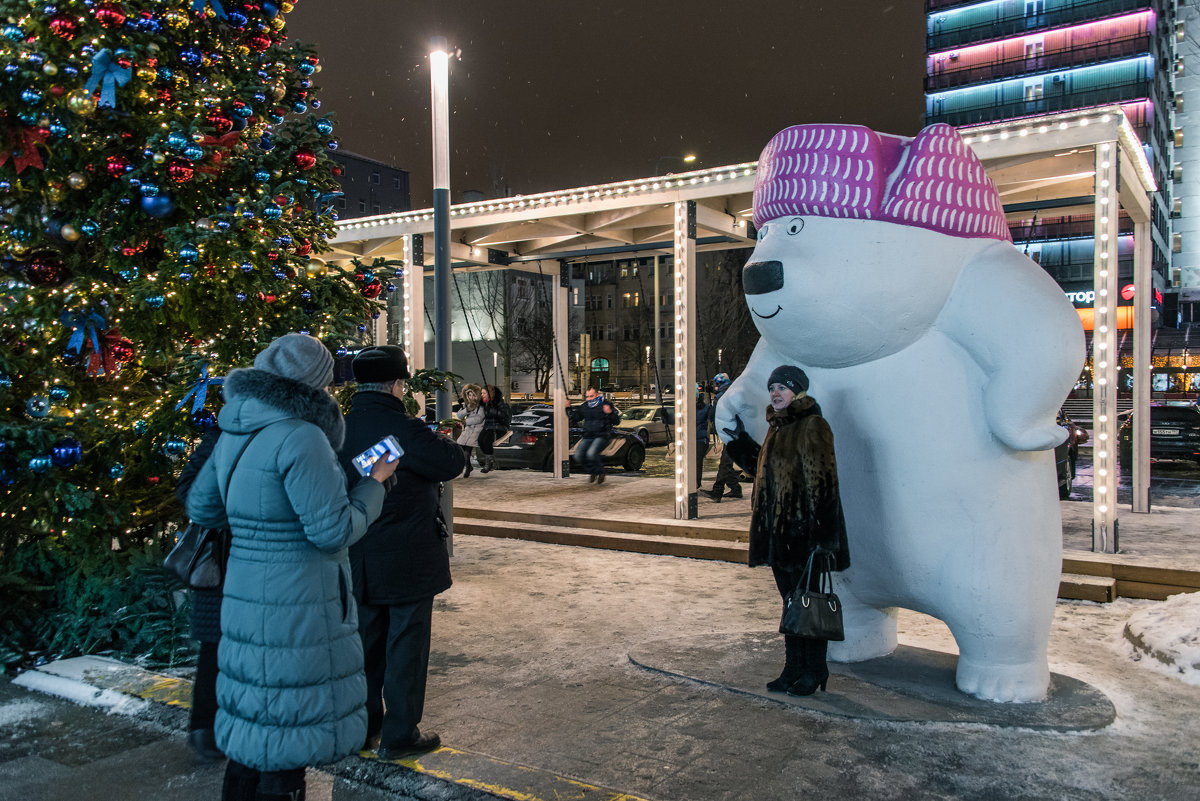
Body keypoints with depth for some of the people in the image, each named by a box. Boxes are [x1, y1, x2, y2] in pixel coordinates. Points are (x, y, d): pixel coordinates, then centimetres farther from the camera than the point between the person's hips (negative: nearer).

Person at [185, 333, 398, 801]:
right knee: (288, 731, 6)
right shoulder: (301, 437, -21)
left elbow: (200, 507, 16)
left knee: (254, 725, 22)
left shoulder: (235, 432, 6)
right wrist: (375, 483, -7)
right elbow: (333, 530, -20)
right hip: (297, 608, -8)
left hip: (245, 596, 8)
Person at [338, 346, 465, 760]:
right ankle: (399, 735, 15)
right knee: (406, 645, 6)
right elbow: (453, 462, -16)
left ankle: (364, 726, 32)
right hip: (407, 562, -6)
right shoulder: (404, 430, -21)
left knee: (366, 643, 19)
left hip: (358, 561, 7)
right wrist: (443, 440, 4)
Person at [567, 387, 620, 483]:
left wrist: (610, 413, -25)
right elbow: (575, 418, 22)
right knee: (579, 456, -8)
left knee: (591, 454, -28)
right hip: (587, 436, 6)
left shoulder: (606, 405, -5)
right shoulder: (584, 407, 10)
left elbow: (616, 421, -7)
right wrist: (569, 408, 10)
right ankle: (592, 472, 19)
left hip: (602, 436, -6)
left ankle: (600, 473, -1)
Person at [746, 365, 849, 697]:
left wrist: (820, 533, -22)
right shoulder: (777, 427, 14)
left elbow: (823, 481, -18)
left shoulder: (812, 427, -13)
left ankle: (815, 671, 16)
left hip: (803, 529, -9)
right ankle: (793, 669, 23)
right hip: (779, 530, 9)